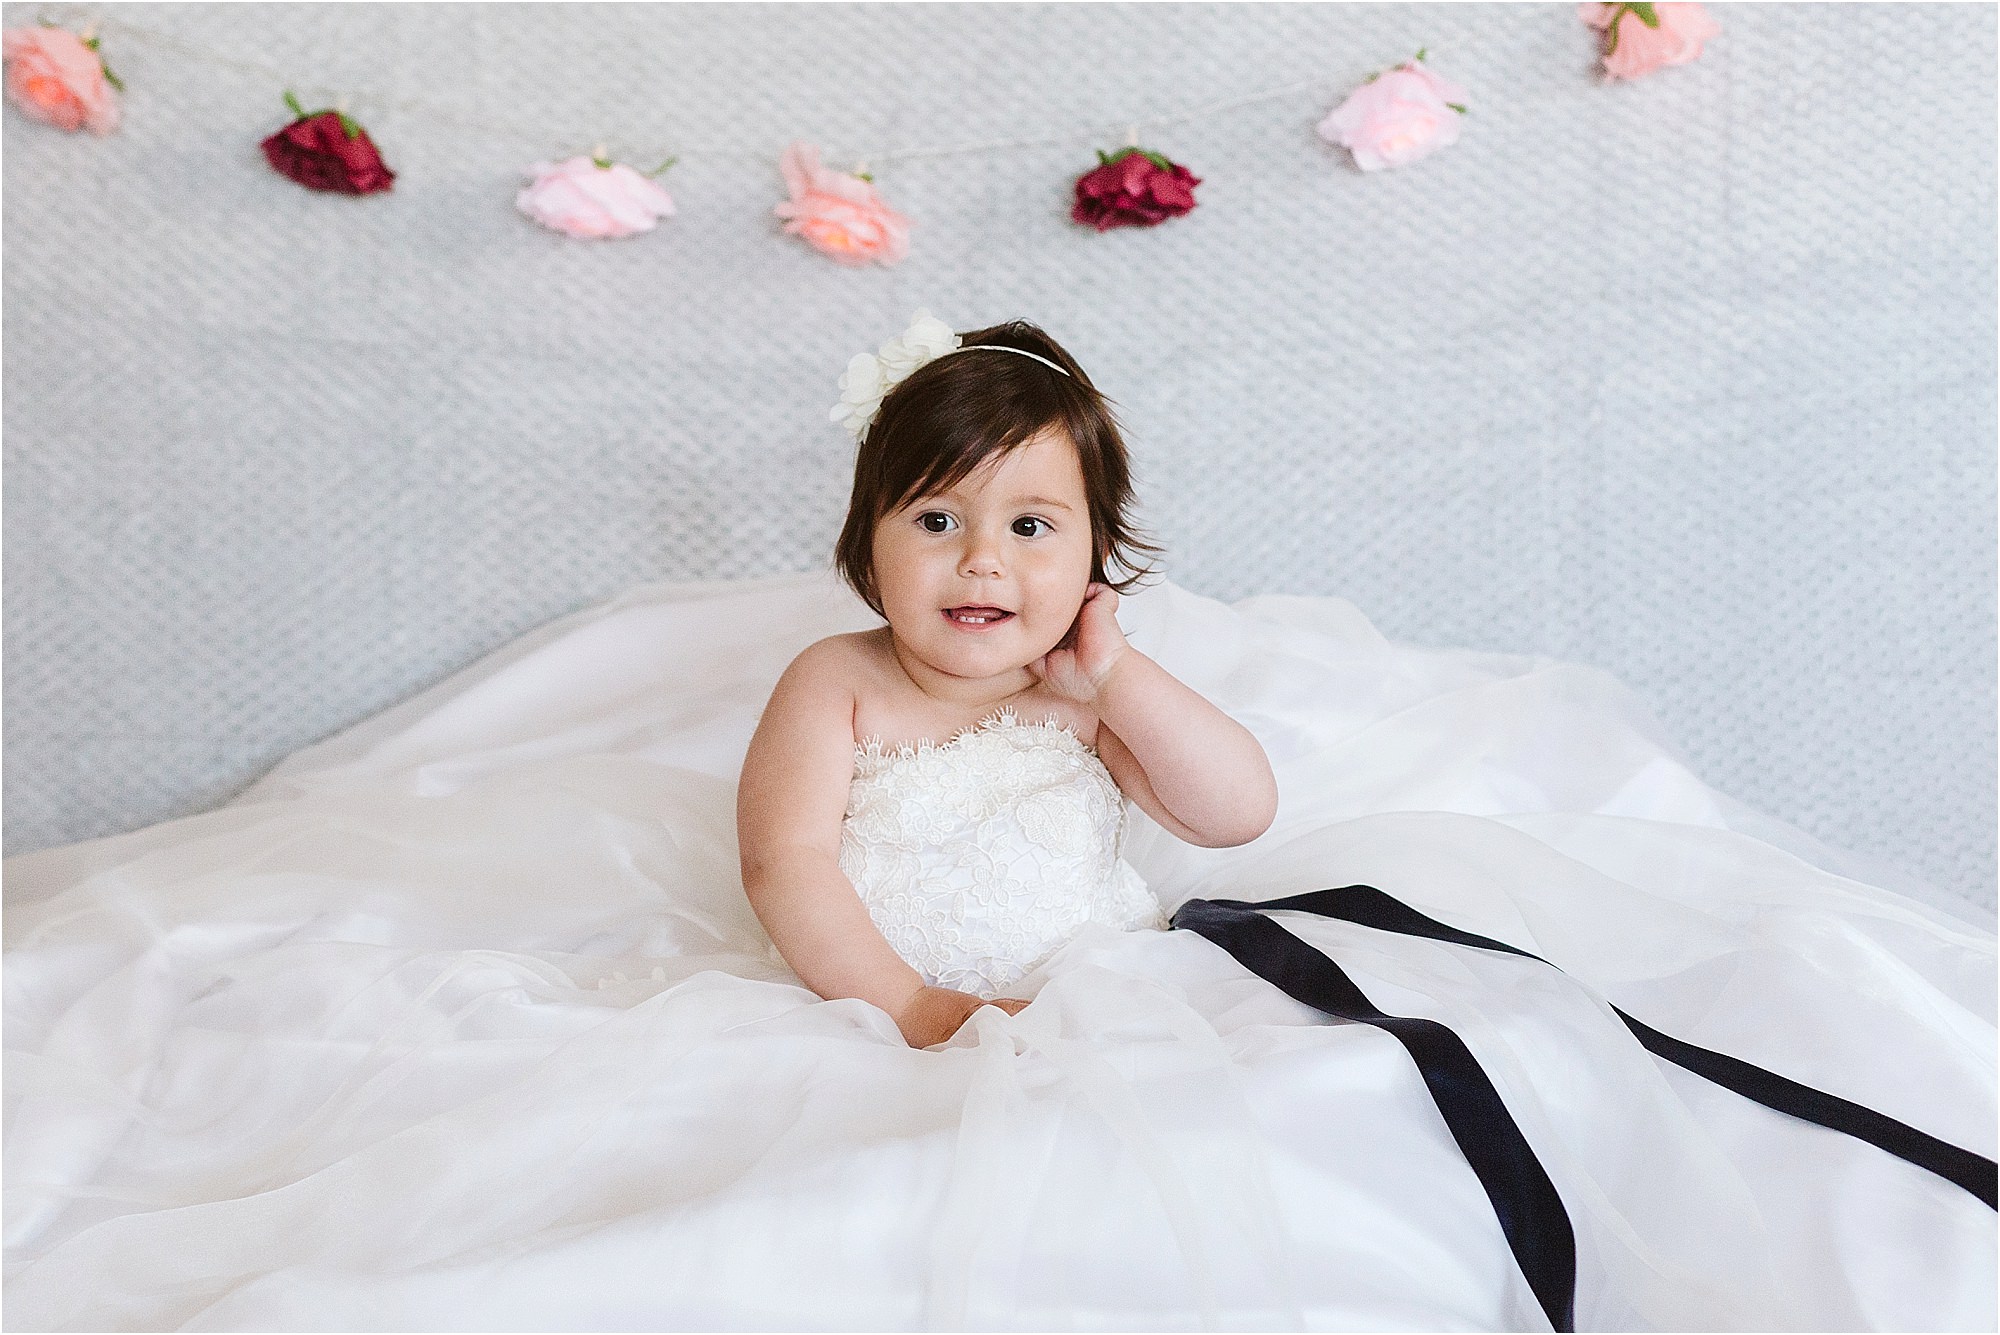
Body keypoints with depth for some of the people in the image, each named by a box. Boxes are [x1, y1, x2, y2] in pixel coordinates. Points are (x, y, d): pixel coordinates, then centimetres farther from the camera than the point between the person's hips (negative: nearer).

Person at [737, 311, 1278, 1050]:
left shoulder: (1091, 697, 3)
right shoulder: (836, 683, -3)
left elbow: (1240, 812, -5)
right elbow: (780, 861, -12)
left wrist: (1114, 674, -11)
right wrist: (909, 1003, -21)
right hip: (881, 1016, -1)